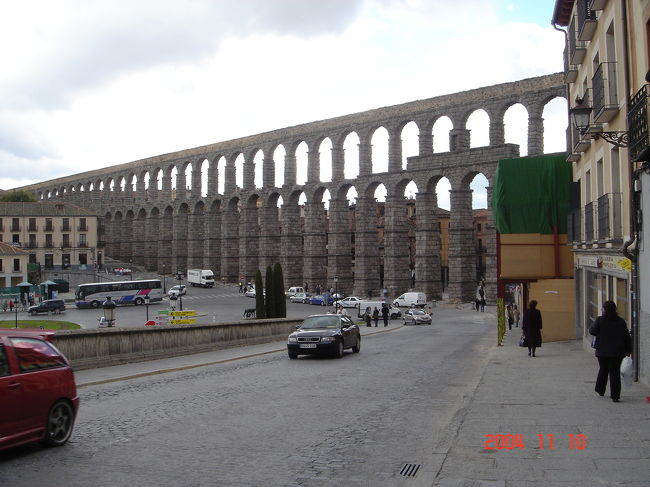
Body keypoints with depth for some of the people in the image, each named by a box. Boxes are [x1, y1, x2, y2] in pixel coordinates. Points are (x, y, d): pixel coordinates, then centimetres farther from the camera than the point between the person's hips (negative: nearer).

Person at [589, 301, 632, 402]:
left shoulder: (600, 320, -11)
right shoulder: (621, 321, 0)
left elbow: (593, 331, -8)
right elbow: (627, 337, 4)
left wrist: (591, 327, 14)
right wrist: (628, 350, 12)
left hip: (603, 351, -1)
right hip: (617, 352, 1)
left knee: (603, 370, 19)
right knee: (615, 372, 4)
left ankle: (600, 390, 32)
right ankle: (615, 395, 0)